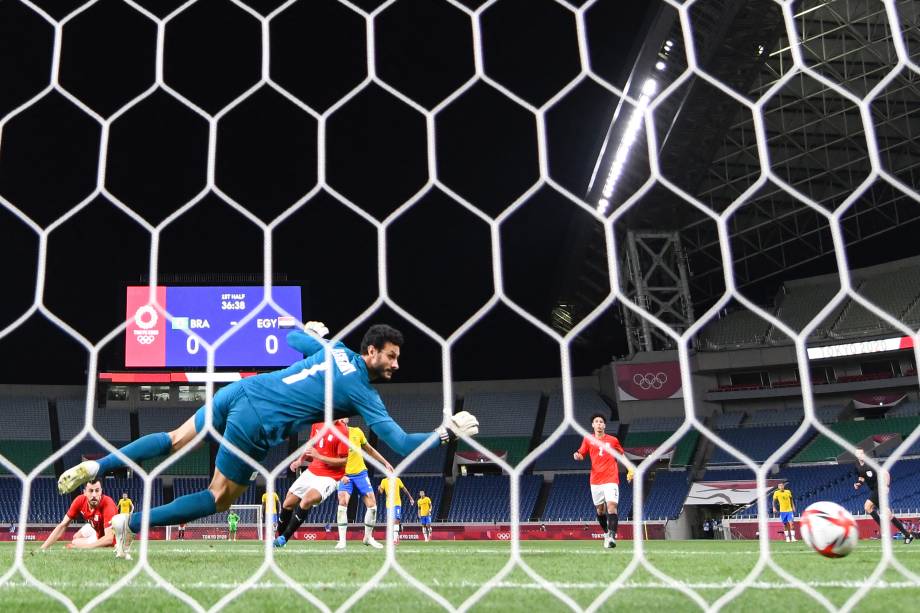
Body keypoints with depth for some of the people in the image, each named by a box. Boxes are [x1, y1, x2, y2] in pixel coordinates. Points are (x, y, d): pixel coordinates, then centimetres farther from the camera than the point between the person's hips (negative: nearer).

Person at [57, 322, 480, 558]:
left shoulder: (335, 349, 9)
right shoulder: (363, 394, -7)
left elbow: (293, 338, 28)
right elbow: (402, 447, -10)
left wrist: (311, 329, 50)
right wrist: (448, 433, 0)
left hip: (238, 391, 6)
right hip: (254, 426, -6)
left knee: (175, 439, 22)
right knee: (219, 498, 12)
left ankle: (95, 467, 17)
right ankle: (131, 524, 8)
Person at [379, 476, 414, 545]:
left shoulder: (397, 480, 4)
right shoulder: (384, 481, 6)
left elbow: (404, 489, 11)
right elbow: (381, 491, 1)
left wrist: (410, 498, 13)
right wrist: (379, 489, -23)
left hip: (397, 503, -2)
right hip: (389, 504, 2)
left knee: (396, 520, -15)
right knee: (391, 521, 5)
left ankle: (395, 537, -18)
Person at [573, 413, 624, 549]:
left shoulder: (613, 440, 5)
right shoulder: (588, 439, 7)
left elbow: (622, 455, 18)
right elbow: (581, 455, 6)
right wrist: (577, 456, -16)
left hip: (611, 479, -2)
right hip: (595, 480, 2)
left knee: (611, 506, -19)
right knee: (600, 509, 11)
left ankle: (612, 537, -25)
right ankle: (607, 533, 31)